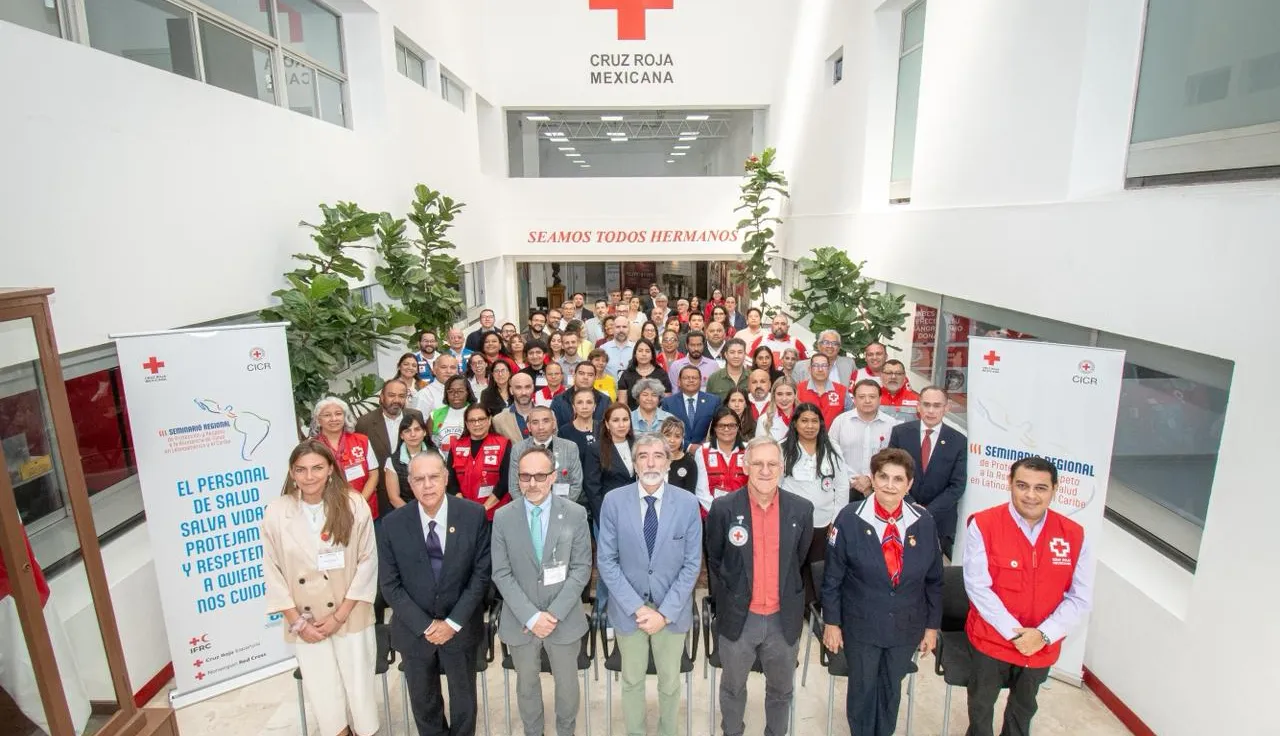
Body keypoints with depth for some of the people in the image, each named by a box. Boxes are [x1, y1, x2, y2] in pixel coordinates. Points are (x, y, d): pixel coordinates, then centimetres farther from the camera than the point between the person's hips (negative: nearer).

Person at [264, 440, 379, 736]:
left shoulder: (354, 505, -11)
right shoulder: (275, 513, -8)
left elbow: (367, 561, -7)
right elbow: (273, 572, -1)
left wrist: (340, 615, -9)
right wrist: (296, 621, -4)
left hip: (351, 617, -1)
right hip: (306, 622, 1)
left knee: (359, 688, 10)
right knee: (323, 695, 12)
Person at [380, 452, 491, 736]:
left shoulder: (474, 515, -15)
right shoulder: (393, 524, -12)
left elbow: (481, 573, -11)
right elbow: (390, 585, -7)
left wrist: (454, 622, -15)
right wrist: (424, 625, -13)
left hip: (461, 627, -1)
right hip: (414, 630, 1)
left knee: (464, 699, 20)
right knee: (423, 702, 20)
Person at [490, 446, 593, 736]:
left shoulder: (576, 514, -10)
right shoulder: (502, 517, -8)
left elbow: (581, 569, -9)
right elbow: (501, 574, -8)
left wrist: (554, 613, -16)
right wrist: (531, 616, -15)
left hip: (564, 620, 0)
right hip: (520, 621, 1)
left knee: (567, 684, 17)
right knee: (527, 685, 20)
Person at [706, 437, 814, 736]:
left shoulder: (802, 509, -8)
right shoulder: (723, 508, -13)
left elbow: (802, 561, 7)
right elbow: (714, 560, 1)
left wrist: (794, 604, 9)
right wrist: (726, 601, 4)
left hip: (784, 619, 2)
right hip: (738, 618, -1)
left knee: (781, 689, 22)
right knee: (733, 687, 20)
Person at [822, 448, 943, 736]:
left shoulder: (924, 522, -8)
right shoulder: (850, 518, -16)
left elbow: (934, 579, 3)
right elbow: (833, 577, -8)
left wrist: (932, 625, 6)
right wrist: (832, 622, -6)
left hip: (906, 626, 2)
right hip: (861, 625, -2)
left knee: (892, 688, 21)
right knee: (862, 688, 16)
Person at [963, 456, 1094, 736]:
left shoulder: (1075, 535, -10)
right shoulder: (983, 525, -19)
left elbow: (1081, 599, -7)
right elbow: (978, 587, -19)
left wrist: (1043, 634, -17)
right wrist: (1014, 632, -20)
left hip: (1043, 647, 3)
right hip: (991, 640, -3)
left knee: (1024, 709, 27)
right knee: (981, 706, 19)